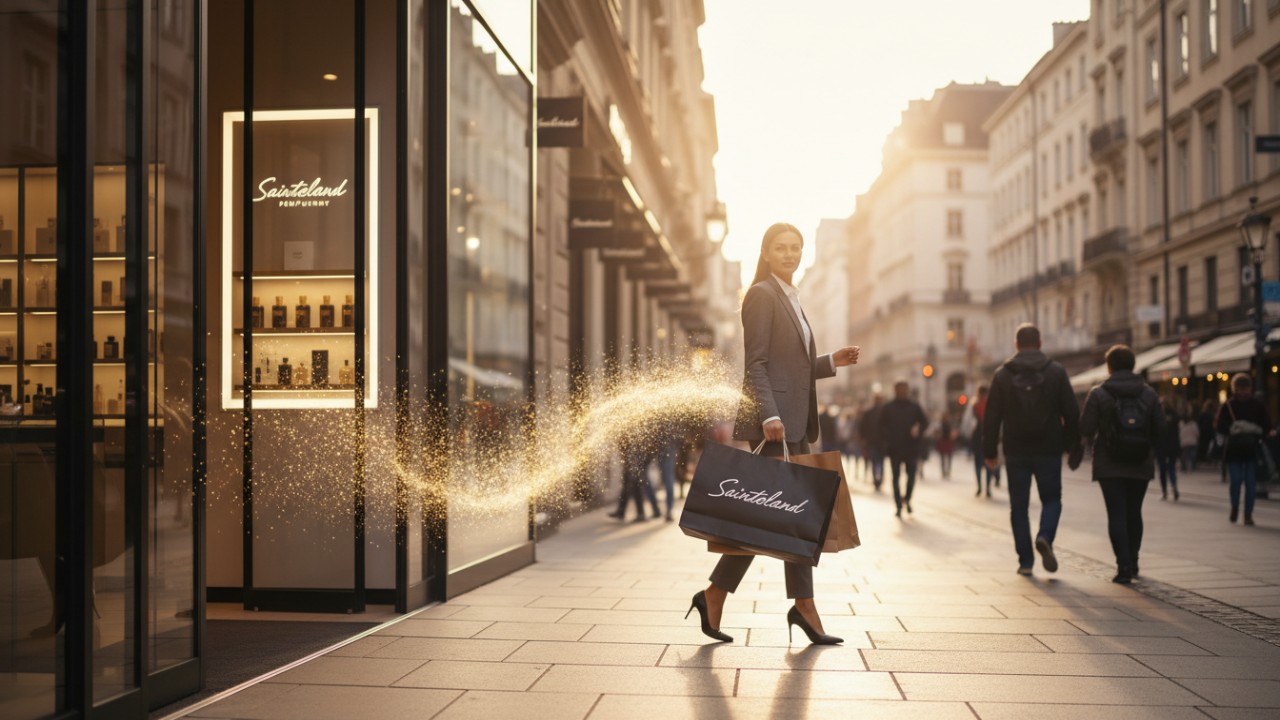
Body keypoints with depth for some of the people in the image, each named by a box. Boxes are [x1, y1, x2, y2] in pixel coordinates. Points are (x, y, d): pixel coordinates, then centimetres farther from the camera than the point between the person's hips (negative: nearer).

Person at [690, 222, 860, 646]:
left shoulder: (790, 299, 21)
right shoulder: (762, 295, -6)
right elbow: (756, 362, -15)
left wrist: (830, 363, 12)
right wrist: (769, 415, -23)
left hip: (794, 420, 9)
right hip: (773, 419, -9)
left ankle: (714, 597, 11)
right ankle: (804, 607, 2)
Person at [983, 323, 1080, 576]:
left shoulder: (1002, 375, 1)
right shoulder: (1056, 372, 0)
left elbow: (992, 416, -1)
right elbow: (1071, 413, -1)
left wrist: (990, 451, 5)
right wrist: (1074, 446, 10)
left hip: (1016, 451, 0)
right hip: (1048, 450, 0)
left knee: (1019, 505, 8)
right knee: (1051, 498, 13)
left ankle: (1025, 560, 5)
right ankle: (1045, 537, -15)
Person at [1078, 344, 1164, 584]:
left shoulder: (1098, 394, -7)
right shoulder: (1149, 393, 2)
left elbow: (1086, 429, -10)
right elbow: (1161, 428, 0)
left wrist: (1096, 436, 12)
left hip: (1109, 466, -3)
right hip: (1141, 465, 3)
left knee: (1117, 515, -2)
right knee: (1134, 513, 18)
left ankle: (1124, 567, -10)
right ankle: (1132, 562, 28)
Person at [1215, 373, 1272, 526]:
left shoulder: (1257, 405, 5)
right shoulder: (1227, 406, 2)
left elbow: (1266, 425, 7)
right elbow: (1220, 427, -1)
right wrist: (1233, 429, -17)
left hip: (1252, 450, 1)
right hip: (1234, 450, -1)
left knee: (1251, 483, -1)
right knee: (1236, 480, -6)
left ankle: (1248, 514, 8)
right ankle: (1234, 507, 20)